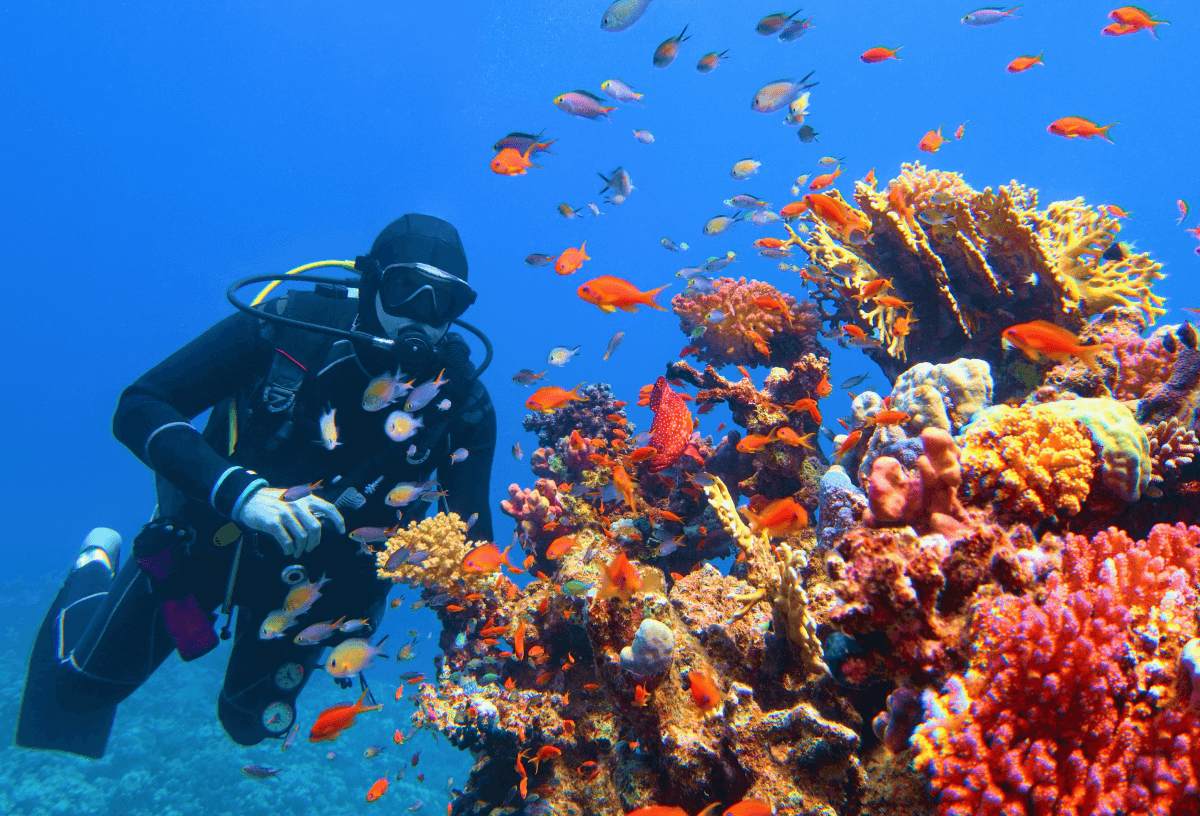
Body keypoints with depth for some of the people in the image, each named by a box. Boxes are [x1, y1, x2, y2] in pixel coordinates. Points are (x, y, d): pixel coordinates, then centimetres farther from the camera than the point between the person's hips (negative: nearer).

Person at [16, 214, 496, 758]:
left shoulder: (462, 398, -21)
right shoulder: (290, 325, -27)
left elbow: (469, 535, -17)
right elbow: (138, 408, -26)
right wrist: (239, 492, -40)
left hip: (315, 572, 2)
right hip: (212, 533, -2)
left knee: (252, 723, 20)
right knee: (84, 687, 10)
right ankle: (97, 572, 38)